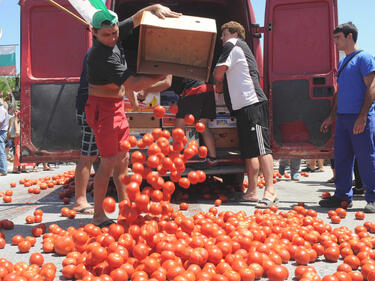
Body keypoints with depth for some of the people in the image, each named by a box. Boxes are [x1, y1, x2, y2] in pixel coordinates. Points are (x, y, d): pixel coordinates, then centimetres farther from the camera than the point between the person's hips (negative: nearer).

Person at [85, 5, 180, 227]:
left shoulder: (115, 36, 0)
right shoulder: (102, 56, -26)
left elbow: (139, 17, 10)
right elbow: (135, 84, -27)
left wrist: (158, 7, -10)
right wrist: (162, 75, -17)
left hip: (117, 106, 9)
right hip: (102, 108, -9)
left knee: (123, 158, 14)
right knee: (109, 162, -8)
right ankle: (98, 216, 2)